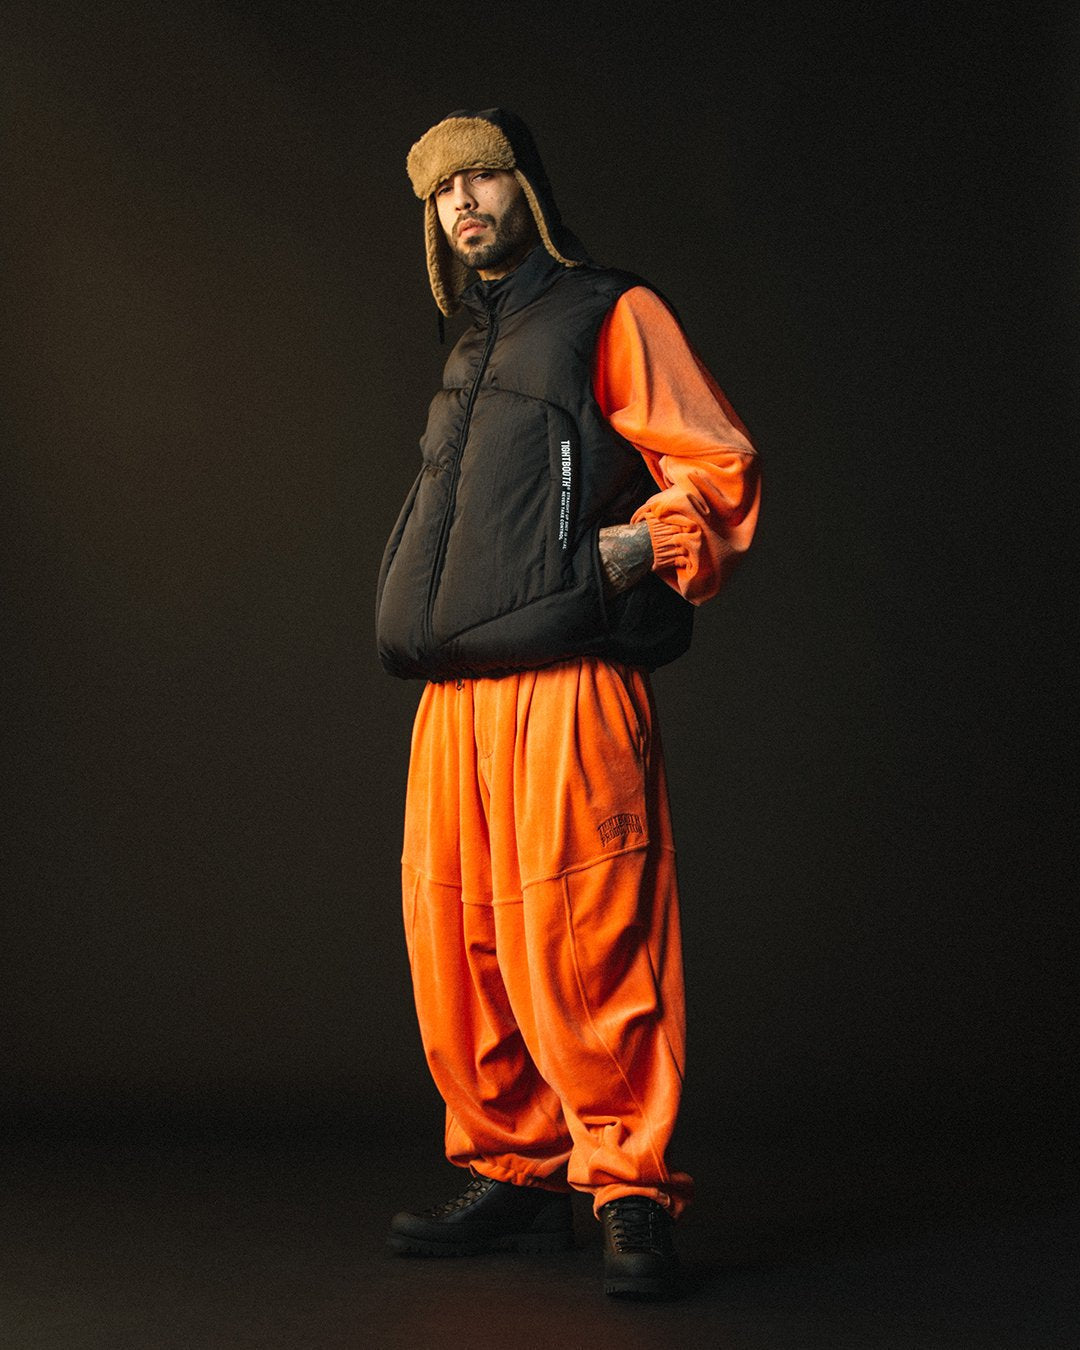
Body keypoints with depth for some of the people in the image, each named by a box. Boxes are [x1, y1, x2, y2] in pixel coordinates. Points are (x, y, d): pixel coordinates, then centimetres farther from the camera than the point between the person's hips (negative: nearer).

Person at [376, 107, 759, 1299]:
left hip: (566, 682, -7)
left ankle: (629, 1194, -1)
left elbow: (718, 469, -2)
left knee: (581, 940, -10)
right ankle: (518, 1174, 18)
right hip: (453, 700, 7)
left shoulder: (609, 316, 5)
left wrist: (628, 551, -16)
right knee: (457, 945, 6)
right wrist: (416, 614, 17)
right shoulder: (469, 360, 27)